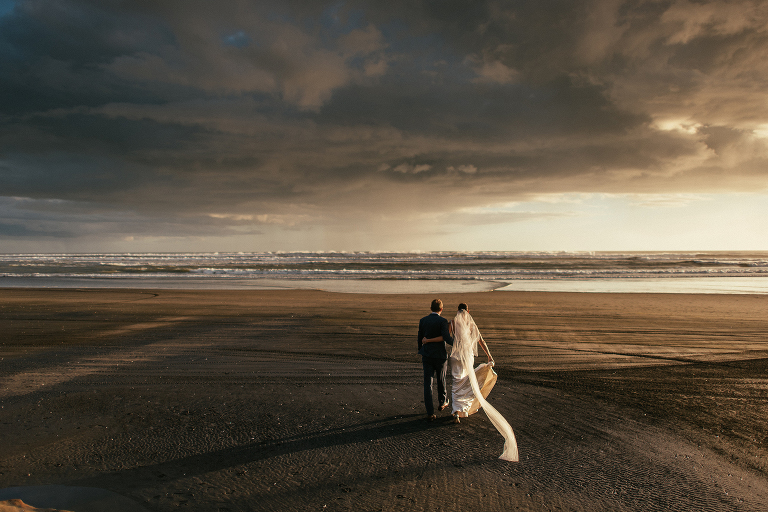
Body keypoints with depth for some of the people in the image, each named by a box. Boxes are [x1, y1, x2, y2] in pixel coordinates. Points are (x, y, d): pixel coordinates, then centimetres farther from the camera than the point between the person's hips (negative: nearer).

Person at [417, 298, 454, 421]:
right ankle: (443, 402, 42)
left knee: (428, 383, 3)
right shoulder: (442, 321, -13)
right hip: (440, 356, -2)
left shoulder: (422, 321, 1)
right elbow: (447, 338, -23)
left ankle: (430, 413, 0)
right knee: (441, 379, 21)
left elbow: (420, 339, 8)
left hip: (427, 356, 3)